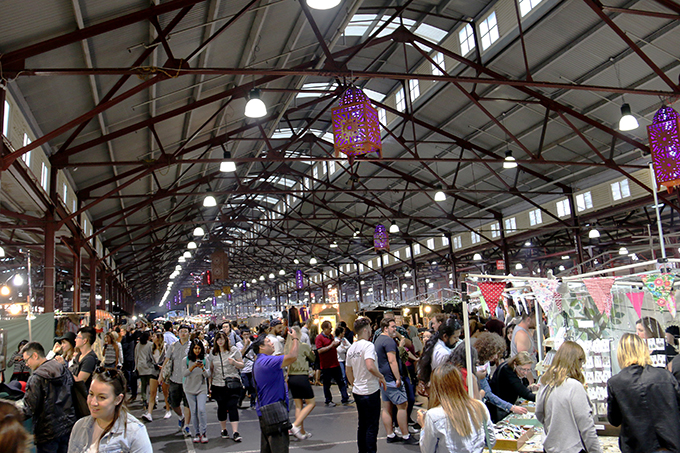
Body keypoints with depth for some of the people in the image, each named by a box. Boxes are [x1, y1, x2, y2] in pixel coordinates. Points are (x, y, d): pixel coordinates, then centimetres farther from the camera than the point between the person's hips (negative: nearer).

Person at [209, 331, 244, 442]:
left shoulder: (233, 349, 1)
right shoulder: (213, 352, 10)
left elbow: (241, 365, 2)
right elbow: (211, 368, 19)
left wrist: (234, 362, -18)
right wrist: (210, 382, 13)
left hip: (232, 383, -3)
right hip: (218, 384, 3)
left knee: (232, 406, -9)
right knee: (221, 407, 9)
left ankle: (235, 432, -8)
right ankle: (224, 430, 25)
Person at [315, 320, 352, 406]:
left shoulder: (331, 336, 12)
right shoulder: (319, 337, -11)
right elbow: (319, 351, -21)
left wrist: (336, 344, 4)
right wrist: (331, 345, -21)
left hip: (335, 364, 7)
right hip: (326, 366, -7)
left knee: (341, 381, 7)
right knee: (327, 384, 6)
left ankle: (345, 399, 12)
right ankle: (328, 401, 19)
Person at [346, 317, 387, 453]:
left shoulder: (351, 348, 7)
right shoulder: (368, 345, -16)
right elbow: (370, 366, -31)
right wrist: (381, 377, -15)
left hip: (357, 391, 8)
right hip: (371, 391, -7)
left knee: (362, 425, 18)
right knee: (372, 426, 2)